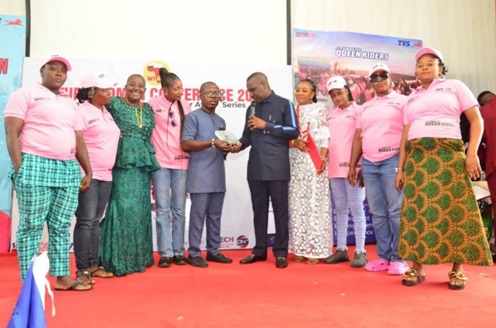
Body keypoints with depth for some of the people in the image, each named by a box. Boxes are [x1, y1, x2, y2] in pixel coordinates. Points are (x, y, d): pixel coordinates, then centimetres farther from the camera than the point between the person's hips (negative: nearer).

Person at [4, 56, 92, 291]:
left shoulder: (70, 103, 22)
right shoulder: (26, 94, 5)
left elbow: (78, 140, 21)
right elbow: (12, 133, -3)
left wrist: (88, 172, 14)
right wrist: (19, 168, -13)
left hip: (69, 170, 6)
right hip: (35, 166, -5)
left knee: (61, 226, 6)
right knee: (32, 225, -2)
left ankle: (62, 277, 13)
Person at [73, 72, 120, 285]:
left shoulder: (106, 113, 16)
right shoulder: (81, 112, -8)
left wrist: (108, 168, 17)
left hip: (105, 175, 7)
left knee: (96, 221, 11)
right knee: (85, 221, -6)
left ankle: (93, 265, 19)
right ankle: (82, 270, 1)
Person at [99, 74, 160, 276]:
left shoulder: (148, 109, 15)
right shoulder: (114, 104, 2)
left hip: (143, 163, 5)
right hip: (122, 162, -5)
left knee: (141, 208, 8)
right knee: (124, 207, -8)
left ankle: (139, 256, 19)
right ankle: (120, 259, 2)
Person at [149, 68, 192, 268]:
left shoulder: (185, 106, 9)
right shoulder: (153, 104, -2)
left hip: (181, 162, 3)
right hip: (160, 162, -3)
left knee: (179, 209, 6)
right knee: (163, 209, -1)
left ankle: (178, 251, 14)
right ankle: (165, 253, 6)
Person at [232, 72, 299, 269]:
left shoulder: (284, 104, 3)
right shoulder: (251, 108, 18)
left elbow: (294, 132, -5)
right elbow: (248, 135, 17)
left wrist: (266, 125, -9)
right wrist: (240, 144, -5)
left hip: (277, 168, -4)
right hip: (255, 168, 5)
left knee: (280, 210, 2)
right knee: (259, 210, 9)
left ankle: (280, 252, 11)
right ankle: (260, 250, 19)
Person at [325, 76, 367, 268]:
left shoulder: (358, 110, 0)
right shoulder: (331, 115, 17)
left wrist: (361, 166, -10)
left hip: (352, 166, -6)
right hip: (335, 167, 6)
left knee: (356, 208, -3)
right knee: (340, 209, 9)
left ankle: (360, 251, 3)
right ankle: (341, 249, 15)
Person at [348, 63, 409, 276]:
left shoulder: (402, 101, 4)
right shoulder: (365, 107, 19)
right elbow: (358, 138, 17)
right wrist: (352, 166, 12)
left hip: (392, 161, -5)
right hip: (368, 164, 5)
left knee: (396, 211, -5)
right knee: (377, 213, 6)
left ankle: (399, 258, 3)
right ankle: (384, 256, 13)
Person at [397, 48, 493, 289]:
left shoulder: (454, 86, 11)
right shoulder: (412, 99, 21)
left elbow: (476, 120, 4)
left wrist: (472, 153, -9)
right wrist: (401, 168, 8)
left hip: (449, 156, -3)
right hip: (417, 159, 3)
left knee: (455, 210, -5)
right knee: (416, 212, -3)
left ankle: (457, 270, 4)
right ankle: (417, 267, 4)